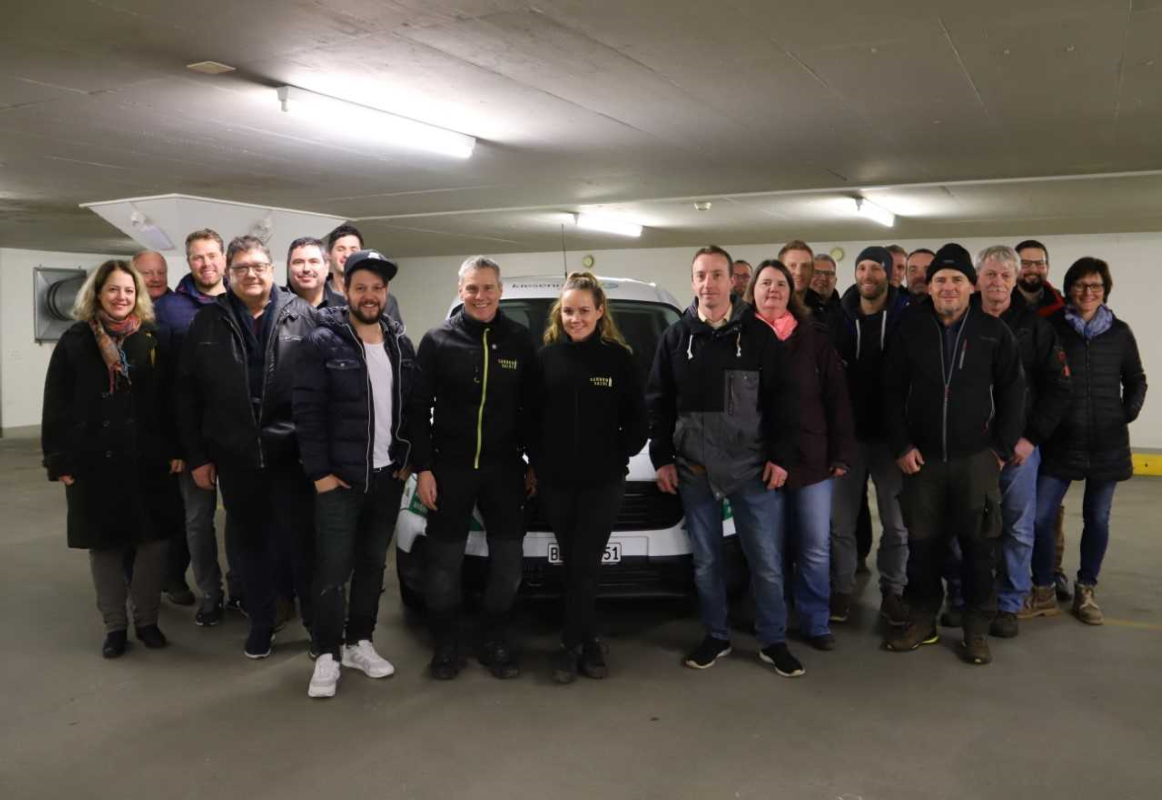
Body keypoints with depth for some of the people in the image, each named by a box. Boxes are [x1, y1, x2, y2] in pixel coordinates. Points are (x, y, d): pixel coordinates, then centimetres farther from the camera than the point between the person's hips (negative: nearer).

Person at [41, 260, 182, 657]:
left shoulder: (152, 340, 4)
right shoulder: (75, 342, 2)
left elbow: (171, 399, 3)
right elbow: (56, 406, 1)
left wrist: (175, 449, -4)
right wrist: (59, 461, -4)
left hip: (148, 460, 0)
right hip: (94, 462, 0)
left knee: (152, 540, 5)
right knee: (104, 545, 8)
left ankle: (147, 619, 20)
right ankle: (114, 625, 21)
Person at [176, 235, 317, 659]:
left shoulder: (302, 315, 0)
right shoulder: (208, 322, 5)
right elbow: (188, 392, 5)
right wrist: (196, 456, 2)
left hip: (291, 451, -2)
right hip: (234, 455, 2)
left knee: (301, 540, 4)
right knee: (252, 542, 15)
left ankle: (317, 622, 20)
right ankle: (260, 622, 31)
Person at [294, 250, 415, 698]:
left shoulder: (401, 344, 7)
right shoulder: (323, 342, -8)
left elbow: (414, 407, 12)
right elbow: (307, 412, -11)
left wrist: (409, 460, 5)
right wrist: (319, 472, -14)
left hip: (388, 476, 5)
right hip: (339, 477, -5)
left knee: (373, 565, 14)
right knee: (333, 569, 0)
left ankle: (359, 643, 27)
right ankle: (327, 655, 12)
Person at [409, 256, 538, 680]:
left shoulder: (520, 340, 2)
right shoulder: (437, 340, -1)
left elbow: (532, 408, 6)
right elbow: (419, 409, -2)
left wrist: (535, 463, 4)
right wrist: (422, 468, -7)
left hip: (504, 468, 2)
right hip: (449, 467, -1)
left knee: (509, 561, 6)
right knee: (444, 563, 6)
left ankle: (495, 643, 24)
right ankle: (446, 645, 21)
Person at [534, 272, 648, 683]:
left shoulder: (619, 357, -1)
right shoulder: (545, 357, 2)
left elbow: (637, 417, 4)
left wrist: (620, 455, -4)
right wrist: (536, 463, 0)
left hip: (603, 481, -2)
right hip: (555, 481, 2)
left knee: (583, 566, -3)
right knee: (577, 567, 10)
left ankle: (572, 646, 8)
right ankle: (588, 643, 22)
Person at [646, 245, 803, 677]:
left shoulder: (758, 334, -1)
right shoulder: (675, 337, 4)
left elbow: (781, 400, 0)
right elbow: (657, 402, 6)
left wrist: (780, 457, -6)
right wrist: (661, 458, 1)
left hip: (753, 468, -1)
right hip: (694, 470, 2)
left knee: (767, 561, 4)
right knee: (705, 561, 11)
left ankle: (773, 641, 20)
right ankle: (716, 637, 27)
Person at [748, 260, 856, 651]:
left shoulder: (816, 337, 3)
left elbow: (837, 397, 3)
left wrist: (842, 453, -2)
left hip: (811, 458, 1)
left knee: (816, 547, 6)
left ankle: (816, 623, 19)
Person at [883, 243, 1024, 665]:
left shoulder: (994, 331, -1)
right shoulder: (911, 329, 1)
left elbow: (1012, 391, 3)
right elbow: (892, 391, 2)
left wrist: (1002, 447, -3)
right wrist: (901, 446, -4)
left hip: (976, 456, -1)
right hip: (922, 457, 1)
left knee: (978, 544, 5)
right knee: (922, 542, 9)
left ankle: (976, 629, 19)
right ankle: (921, 620, 24)